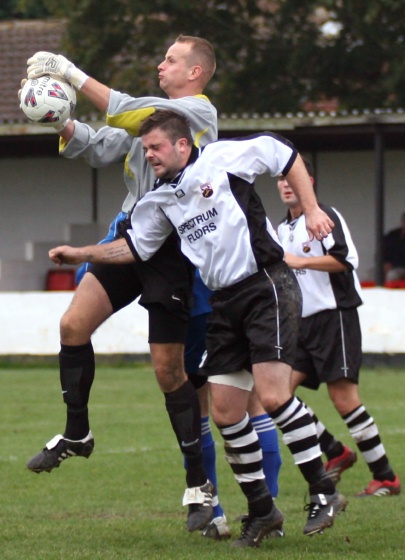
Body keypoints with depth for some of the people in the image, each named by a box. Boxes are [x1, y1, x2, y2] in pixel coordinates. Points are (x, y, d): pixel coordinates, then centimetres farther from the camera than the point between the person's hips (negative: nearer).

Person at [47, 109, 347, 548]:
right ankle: (261, 511, 13)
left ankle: (324, 494, -10)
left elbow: (283, 154, 2)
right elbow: (135, 245, 22)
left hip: (266, 286, -7)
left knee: (271, 395, -20)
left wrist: (311, 209, -1)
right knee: (224, 410, 1)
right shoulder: (160, 200, 12)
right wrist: (82, 254, 13)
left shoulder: (223, 158, -6)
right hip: (224, 302, 7)